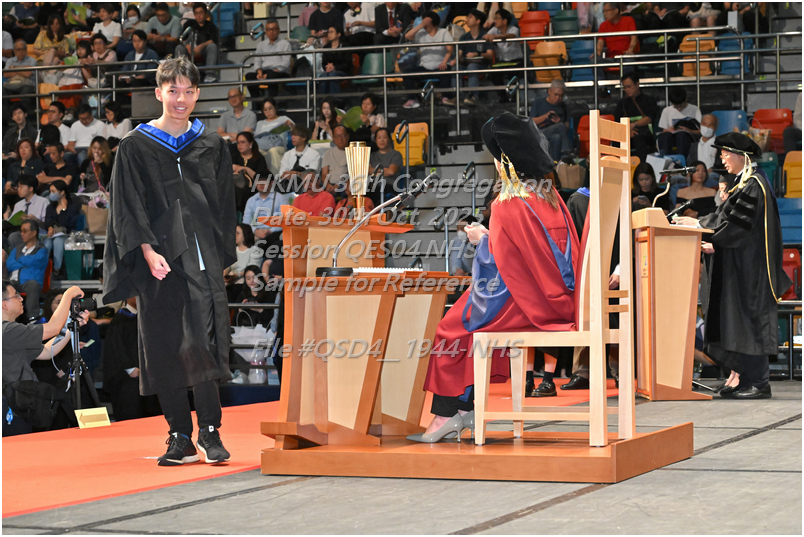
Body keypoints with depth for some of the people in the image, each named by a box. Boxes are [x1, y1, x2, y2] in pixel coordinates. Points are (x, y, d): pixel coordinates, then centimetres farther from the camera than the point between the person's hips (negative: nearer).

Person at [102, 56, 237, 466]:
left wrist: (222, 256, 5)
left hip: (203, 258, 0)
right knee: (165, 349, 1)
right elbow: (130, 207, -2)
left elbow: (225, 206, 13)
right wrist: (148, 251, -14)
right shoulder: (135, 147, 4)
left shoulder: (212, 146, 11)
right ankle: (180, 437, 9)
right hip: (159, 261, 0)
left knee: (201, 341, -13)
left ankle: (210, 432, -8)